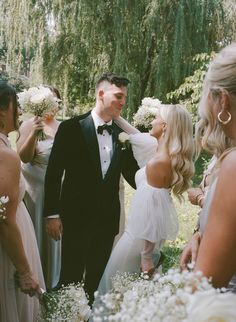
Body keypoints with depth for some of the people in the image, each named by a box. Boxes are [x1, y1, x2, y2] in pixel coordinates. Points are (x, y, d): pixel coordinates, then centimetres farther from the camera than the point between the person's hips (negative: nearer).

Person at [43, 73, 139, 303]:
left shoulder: (122, 134, 2)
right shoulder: (71, 128, -10)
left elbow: (131, 173, 8)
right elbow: (53, 173, -8)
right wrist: (52, 214, -10)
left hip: (107, 220, 4)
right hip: (76, 217, -4)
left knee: (97, 279, 18)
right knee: (70, 278, 9)